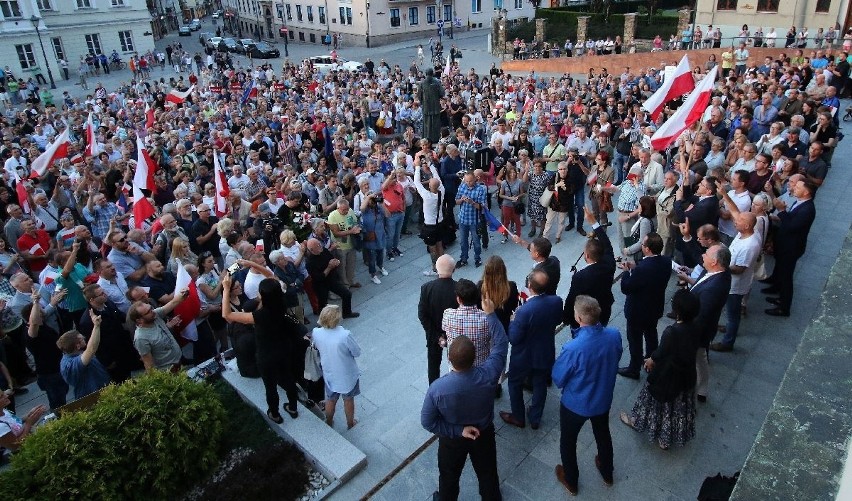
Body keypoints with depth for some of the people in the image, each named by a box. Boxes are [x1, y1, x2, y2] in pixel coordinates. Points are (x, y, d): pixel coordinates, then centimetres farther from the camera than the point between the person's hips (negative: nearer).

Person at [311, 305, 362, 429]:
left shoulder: (316, 333, -21)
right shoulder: (345, 335, -34)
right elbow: (357, 353, -18)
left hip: (329, 374, 3)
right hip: (347, 375, -3)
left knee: (330, 400, 29)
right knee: (348, 400, 24)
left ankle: (329, 423, 52)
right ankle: (350, 423, 47)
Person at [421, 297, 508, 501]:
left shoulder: (437, 388, -35)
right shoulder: (488, 375, -33)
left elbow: (427, 422, -22)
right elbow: (501, 344, -17)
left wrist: (458, 430, -15)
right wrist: (490, 314, -12)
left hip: (452, 439, -1)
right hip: (484, 434, 1)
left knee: (449, 475, 28)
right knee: (487, 472, 29)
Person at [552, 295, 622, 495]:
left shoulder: (573, 348, -38)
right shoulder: (615, 335, -22)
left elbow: (558, 380, -22)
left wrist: (561, 359, -5)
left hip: (575, 404, -4)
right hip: (603, 400, 5)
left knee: (568, 441, 24)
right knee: (603, 434, 32)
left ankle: (571, 481, 46)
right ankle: (607, 473, 56)